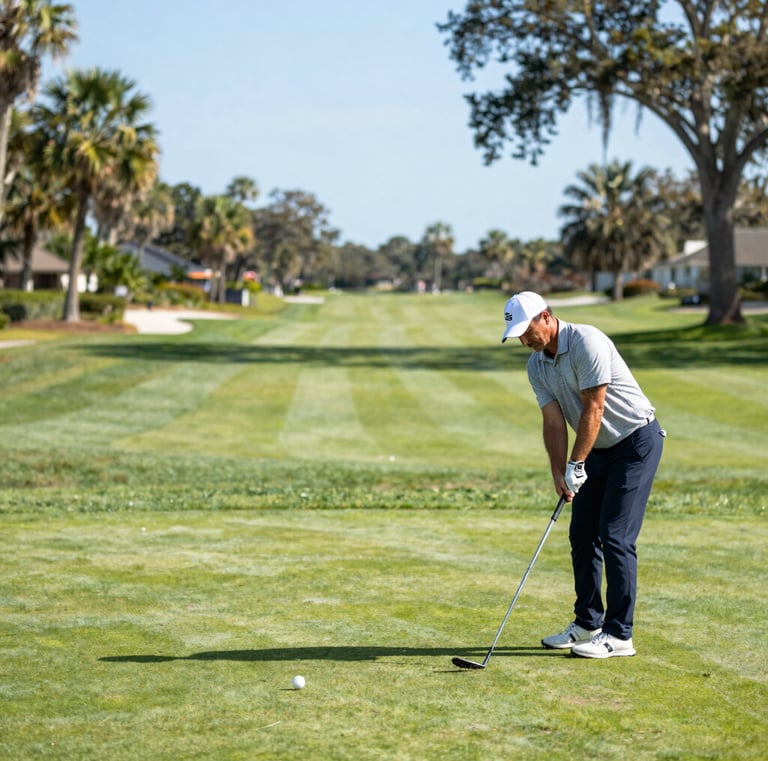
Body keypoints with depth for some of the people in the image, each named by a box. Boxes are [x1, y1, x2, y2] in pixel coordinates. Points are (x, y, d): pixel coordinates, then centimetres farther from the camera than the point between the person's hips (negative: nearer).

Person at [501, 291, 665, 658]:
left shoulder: (586, 342, -22)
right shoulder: (536, 366, 2)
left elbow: (593, 409, -23)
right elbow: (553, 421, -1)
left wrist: (576, 465, -19)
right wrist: (558, 473, -14)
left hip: (636, 440, -8)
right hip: (599, 448, 8)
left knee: (615, 536, -12)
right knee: (582, 535, 9)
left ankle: (619, 635, -8)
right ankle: (588, 623, 21)